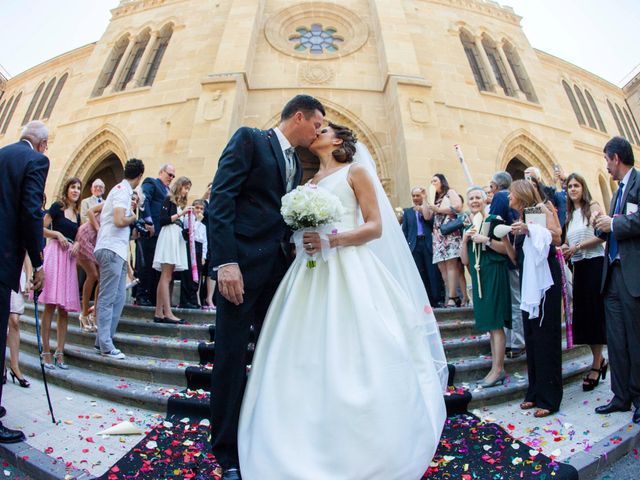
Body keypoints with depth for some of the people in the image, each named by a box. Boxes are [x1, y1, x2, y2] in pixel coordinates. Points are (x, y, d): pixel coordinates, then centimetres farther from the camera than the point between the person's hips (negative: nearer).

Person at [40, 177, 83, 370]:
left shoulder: (77, 213, 19)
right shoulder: (57, 207, 3)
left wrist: (77, 244, 4)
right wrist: (57, 234, -15)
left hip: (70, 258, 6)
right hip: (55, 254, -6)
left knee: (65, 308, 4)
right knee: (50, 305, -7)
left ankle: (60, 352, 9)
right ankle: (46, 351, 0)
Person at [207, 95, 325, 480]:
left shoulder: (297, 163, 20)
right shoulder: (249, 139, 0)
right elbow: (221, 198, -11)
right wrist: (226, 261, -20)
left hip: (280, 266, 7)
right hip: (243, 261, -7)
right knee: (232, 355, 0)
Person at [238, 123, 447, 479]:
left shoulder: (356, 172, 7)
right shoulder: (310, 183, 24)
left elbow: (375, 227, -3)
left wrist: (332, 240, -16)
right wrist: (303, 240, -2)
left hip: (348, 269, -5)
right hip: (311, 271, 6)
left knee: (351, 357, -9)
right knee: (310, 357, 0)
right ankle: (315, 448, 13)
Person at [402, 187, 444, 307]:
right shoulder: (407, 211, 15)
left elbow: (433, 222, -7)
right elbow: (404, 230, 12)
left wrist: (422, 211, -8)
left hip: (429, 244, -2)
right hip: (415, 245, 3)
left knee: (433, 273, -1)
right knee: (421, 274, 3)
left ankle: (438, 299, 6)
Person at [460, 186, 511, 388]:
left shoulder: (495, 221, -4)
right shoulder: (469, 227, 14)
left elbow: (507, 249, -10)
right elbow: (465, 260, 10)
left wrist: (486, 240, -18)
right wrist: (464, 239, -3)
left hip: (494, 275, -7)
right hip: (478, 277, 7)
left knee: (495, 323, -7)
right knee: (489, 324, 9)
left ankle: (497, 369, 0)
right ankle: (498, 368, 17)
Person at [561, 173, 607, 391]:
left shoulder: (593, 207, -1)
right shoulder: (570, 214, 16)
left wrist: (578, 246, -16)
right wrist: (564, 248, -4)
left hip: (595, 264, -6)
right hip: (578, 266, 6)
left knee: (594, 313, -4)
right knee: (581, 314, 6)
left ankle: (596, 366, 7)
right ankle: (599, 360, 23)